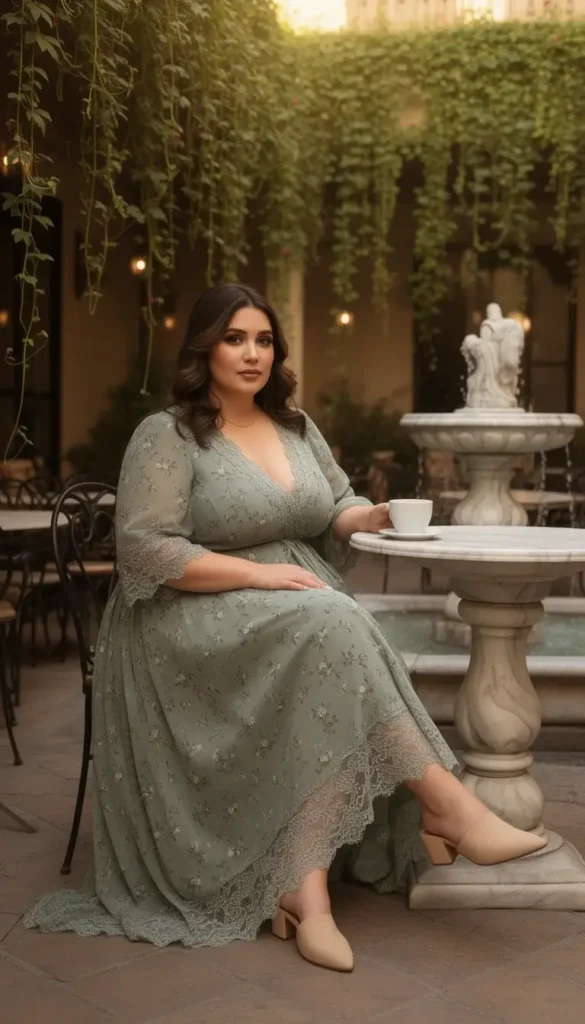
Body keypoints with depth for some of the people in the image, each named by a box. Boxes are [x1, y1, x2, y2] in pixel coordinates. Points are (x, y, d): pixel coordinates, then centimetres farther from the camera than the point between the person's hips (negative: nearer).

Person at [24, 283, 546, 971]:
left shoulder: (295, 426, 15)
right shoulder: (167, 436, -5)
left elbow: (335, 509, 22)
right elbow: (146, 552, -13)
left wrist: (373, 516, -3)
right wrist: (258, 573, -20)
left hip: (306, 609, 6)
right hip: (201, 617, -5)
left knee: (332, 693, -29)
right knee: (333, 627, -33)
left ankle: (303, 886, -31)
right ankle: (449, 805, -26)